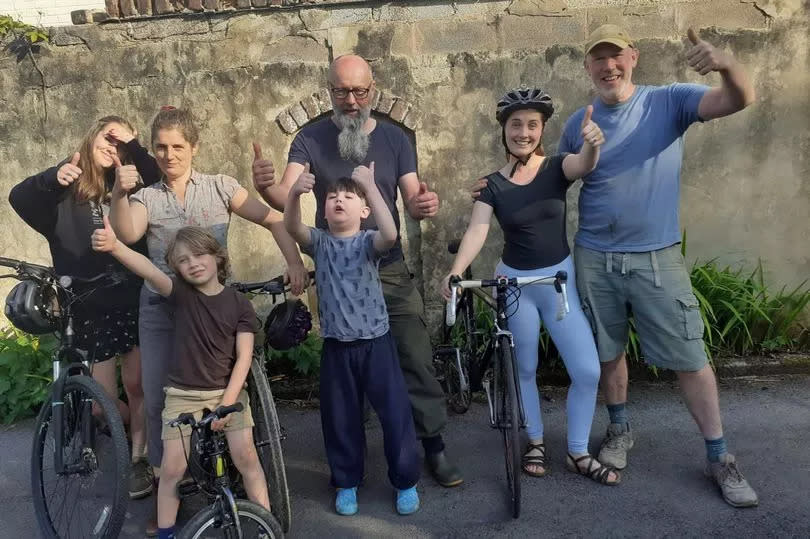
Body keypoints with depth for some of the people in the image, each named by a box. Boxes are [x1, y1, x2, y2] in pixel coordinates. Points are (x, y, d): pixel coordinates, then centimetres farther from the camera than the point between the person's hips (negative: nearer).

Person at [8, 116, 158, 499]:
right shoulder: (66, 188, 2)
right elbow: (19, 198, -13)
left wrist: (133, 144, -15)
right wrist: (52, 178, -30)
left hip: (132, 300, 1)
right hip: (88, 305, -1)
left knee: (136, 385, 8)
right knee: (105, 400, 5)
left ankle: (138, 458, 25)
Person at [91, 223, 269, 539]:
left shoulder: (239, 304, -5)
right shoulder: (180, 294, -7)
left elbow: (244, 357, -7)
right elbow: (148, 271, -27)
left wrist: (226, 403, -15)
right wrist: (114, 246, -47)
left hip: (228, 391, 0)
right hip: (183, 394, 0)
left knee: (245, 456, -6)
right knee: (172, 468, 0)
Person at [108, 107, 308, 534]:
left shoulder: (220, 187, 3)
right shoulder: (146, 197, 7)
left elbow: (274, 221, -3)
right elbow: (126, 234, -13)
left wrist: (294, 262, -17)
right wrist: (119, 194, -29)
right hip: (161, 307, 2)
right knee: (157, 397, 4)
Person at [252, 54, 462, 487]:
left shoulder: (394, 138, 3)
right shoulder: (311, 139, -2)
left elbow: (412, 201, -2)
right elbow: (287, 197, -15)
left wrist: (424, 205, -26)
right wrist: (265, 186, -39)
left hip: (388, 269, 1)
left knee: (416, 358, -2)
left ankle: (434, 446, 14)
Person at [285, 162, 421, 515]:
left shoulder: (368, 242, -6)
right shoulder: (320, 242, 1)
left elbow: (390, 234, -29)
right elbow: (292, 227, -18)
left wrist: (371, 187, -35)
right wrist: (295, 192, -37)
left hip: (376, 342, -2)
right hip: (337, 347, 2)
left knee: (395, 412, 4)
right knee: (340, 418, 12)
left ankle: (406, 482, 23)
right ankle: (347, 483, 31)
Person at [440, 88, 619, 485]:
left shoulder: (557, 168, -7)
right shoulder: (493, 185, -6)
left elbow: (583, 165, -30)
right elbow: (476, 231, -19)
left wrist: (592, 143, -54)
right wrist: (454, 273, -36)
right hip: (515, 283, 0)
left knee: (588, 371, -3)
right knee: (525, 368, 13)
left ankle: (578, 453, 17)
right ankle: (535, 442, 34)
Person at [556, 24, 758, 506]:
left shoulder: (668, 101, -5)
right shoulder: (578, 123, 3)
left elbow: (741, 101, -17)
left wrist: (727, 63, -38)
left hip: (657, 257, -2)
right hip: (594, 258, 3)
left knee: (690, 358, 2)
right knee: (608, 352, 14)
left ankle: (720, 457, 17)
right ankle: (620, 430, 35)